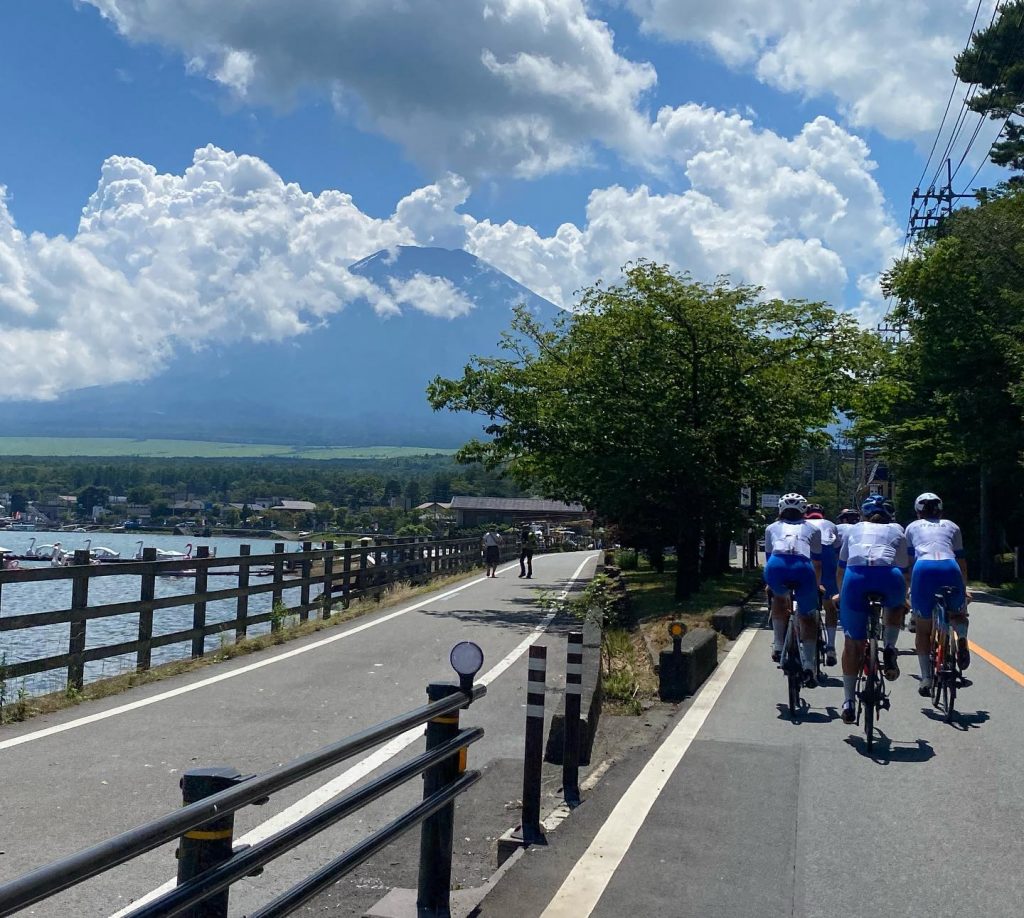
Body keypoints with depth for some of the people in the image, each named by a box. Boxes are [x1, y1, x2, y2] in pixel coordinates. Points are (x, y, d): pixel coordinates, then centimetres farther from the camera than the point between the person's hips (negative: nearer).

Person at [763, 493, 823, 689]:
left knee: (779, 598, 33)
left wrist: (770, 585, 55)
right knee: (807, 617, 15)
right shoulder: (812, 529, 33)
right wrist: (816, 586, 54)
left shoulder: (772, 528, 33)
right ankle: (808, 668, 3)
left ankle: (778, 646, 26)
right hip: (803, 568, -1)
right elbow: (817, 564, 37)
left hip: (776, 566, 1)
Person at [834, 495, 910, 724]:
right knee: (895, 604, 36)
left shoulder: (854, 530, 33)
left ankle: (848, 701, 10)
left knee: (853, 642, 13)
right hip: (888, 576, 0)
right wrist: (903, 599, 46)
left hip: (855, 576, 0)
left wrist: (841, 595, 55)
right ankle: (889, 650, 13)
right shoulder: (897, 531, 31)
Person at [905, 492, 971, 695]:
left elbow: (907, 562, 25)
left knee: (923, 630, 12)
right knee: (958, 613, 27)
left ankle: (926, 677, 1)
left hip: (923, 570, -1)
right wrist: (965, 591, 42)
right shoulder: (951, 526, 30)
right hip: (950, 569, 1)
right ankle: (962, 637, -6)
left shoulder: (913, 527, 28)